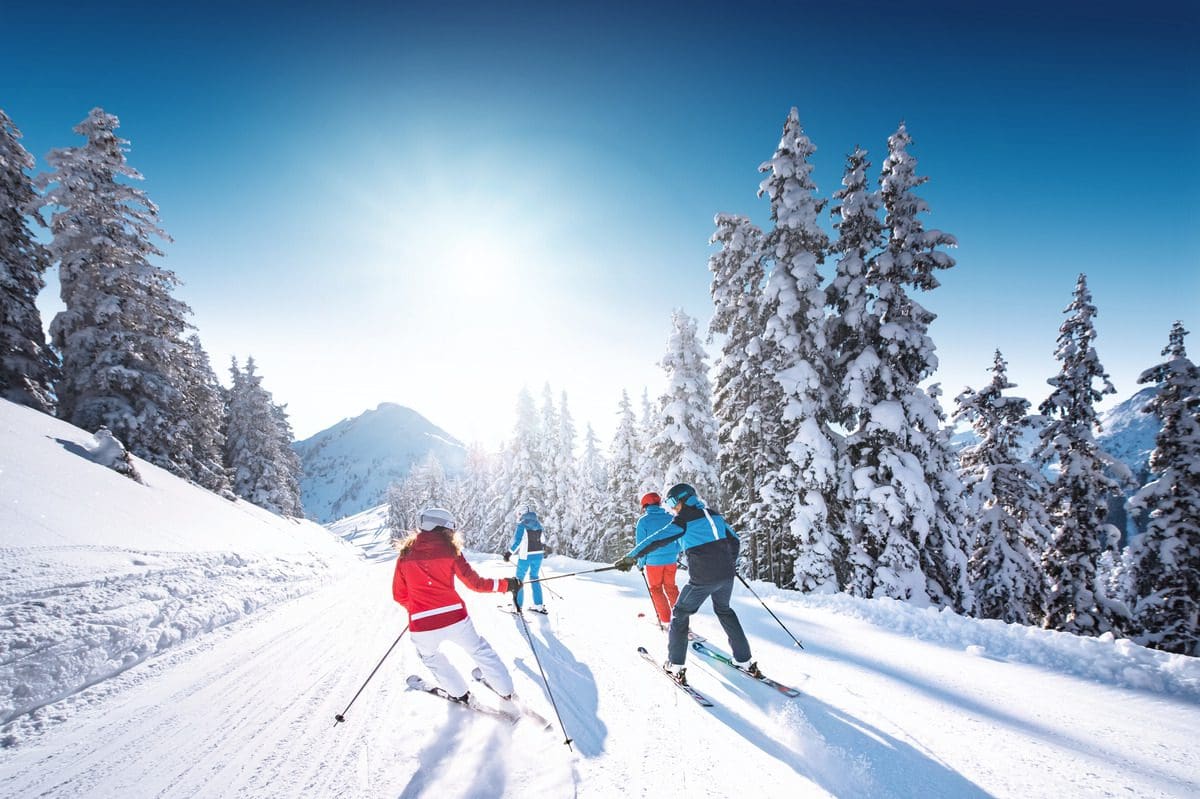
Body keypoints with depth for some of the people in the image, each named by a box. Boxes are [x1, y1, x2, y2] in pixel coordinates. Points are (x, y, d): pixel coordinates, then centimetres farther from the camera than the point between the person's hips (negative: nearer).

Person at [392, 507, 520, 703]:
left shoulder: (405, 554, 4)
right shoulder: (450, 549, -2)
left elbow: (399, 595, 11)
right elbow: (474, 583, -1)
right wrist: (505, 584, 11)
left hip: (422, 626, 1)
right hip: (455, 618, -1)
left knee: (430, 656, 34)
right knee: (480, 650, 25)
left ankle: (460, 694, 39)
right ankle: (506, 690, 34)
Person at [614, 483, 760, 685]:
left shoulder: (683, 520, -7)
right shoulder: (714, 515, 11)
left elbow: (657, 540, -14)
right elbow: (734, 541, 18)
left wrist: (631, 557, -10)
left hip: (702, 579, -6)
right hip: (726, 576, 6)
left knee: (680, 615, 13)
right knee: (724, 611, 29)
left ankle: (676, 666, 12)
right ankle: (745, 661, 29)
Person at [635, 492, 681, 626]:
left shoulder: (643, 520, -8)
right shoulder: (670, 518, 3)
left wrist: (641, 562, 4)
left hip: (653, 561, -4)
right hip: (671, 560, 4)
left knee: (656, 589, 13)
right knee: (671, 587, 19)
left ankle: (665, 620, 10)